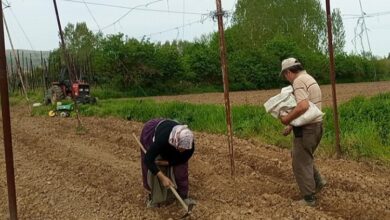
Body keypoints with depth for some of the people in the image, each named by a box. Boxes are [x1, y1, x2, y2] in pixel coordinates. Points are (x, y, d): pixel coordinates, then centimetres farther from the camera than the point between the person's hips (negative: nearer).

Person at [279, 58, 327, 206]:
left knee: (301, 164, 2)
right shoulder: (309, 79, 16)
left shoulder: (298, 81, -17)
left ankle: (309, 198, 10)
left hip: (306, 129, -10)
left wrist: (287, 119, -18)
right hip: (315, 125, 10)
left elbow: (302, 107, -32)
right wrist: (291, 125, 18)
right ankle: (317, 181, 23)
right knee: (303, 157, 27)